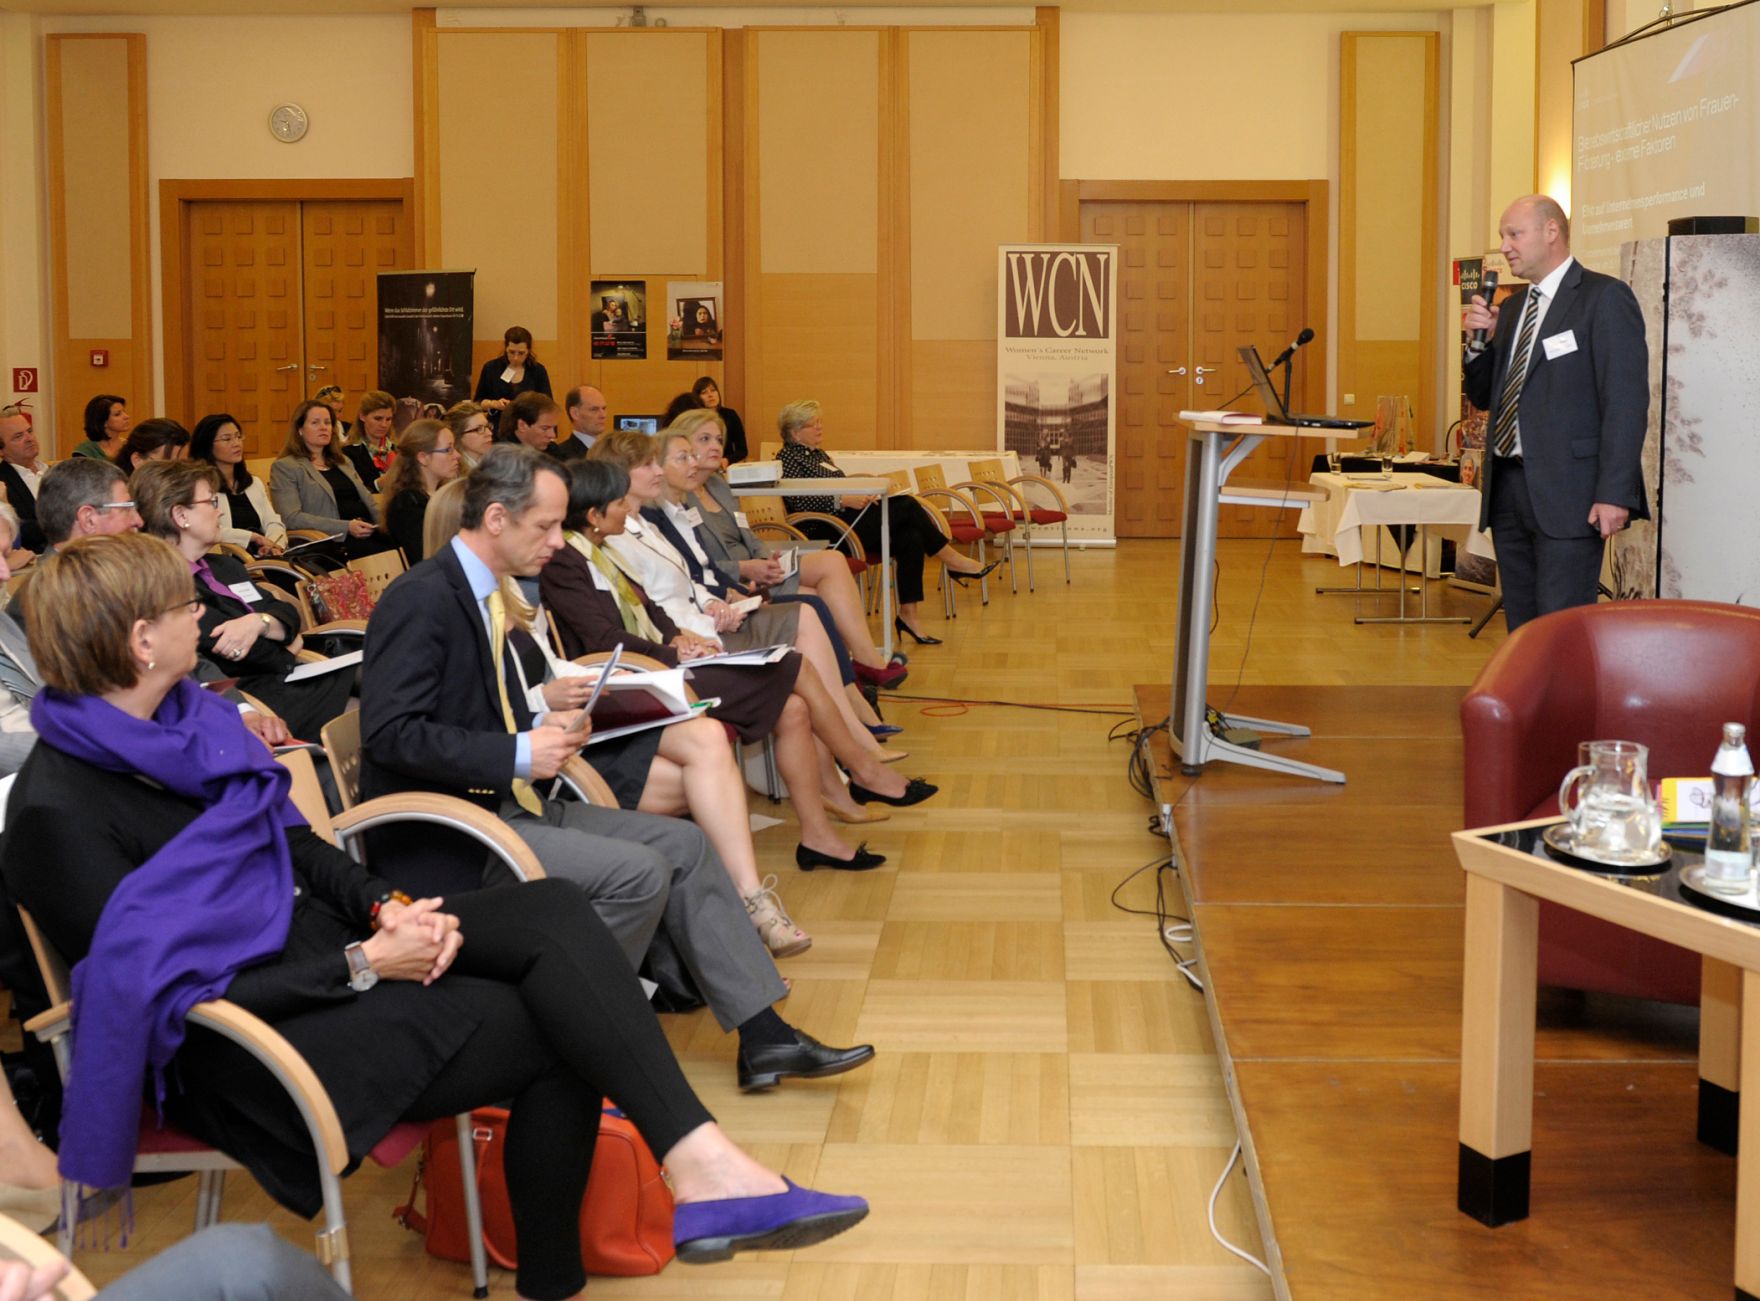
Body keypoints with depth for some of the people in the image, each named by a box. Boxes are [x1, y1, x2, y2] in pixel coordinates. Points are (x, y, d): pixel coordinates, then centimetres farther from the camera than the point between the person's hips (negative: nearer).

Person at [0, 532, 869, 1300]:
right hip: (240, 1046, -7)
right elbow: (172, 991, -19)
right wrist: (364, 966, -19)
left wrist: (386, 907, -6)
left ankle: (700, 1163, -19)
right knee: (560, 1031, -16)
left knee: (550, 910, -16)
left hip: (322, 938, 8)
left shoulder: (194, 717, 6)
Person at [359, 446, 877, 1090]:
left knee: (683, 844, 1)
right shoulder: (421, 599, -16)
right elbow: (391, 733, -23)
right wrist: (520, 755, -24)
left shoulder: (483, 591, 13)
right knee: (638, 872, -22)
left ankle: (764, 1037, 4)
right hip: (445, 836, -10)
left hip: (508, 804, 10)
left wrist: (539, 717, 2)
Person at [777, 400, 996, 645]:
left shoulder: (818, 454, 25)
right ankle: (953, 561, -8)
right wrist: (844, 500, -24)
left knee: (911, 538, -19)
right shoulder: (788, 458, -3)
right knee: (906, 506, -20)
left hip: (848, 522, 9)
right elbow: (798, 501, -17)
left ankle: (908, 614, -21)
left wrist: (862, 495, 6)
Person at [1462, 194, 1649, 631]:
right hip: (1509, 487, 8)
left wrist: (1615, 494, -20)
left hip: (1566, 492, -8)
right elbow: (1484, 396, 22)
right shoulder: (1513, 309, 19)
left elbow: (1626, 401, -13)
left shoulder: (1604, 298, -6)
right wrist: (1480, 342, 3)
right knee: (1522, 630, 10)